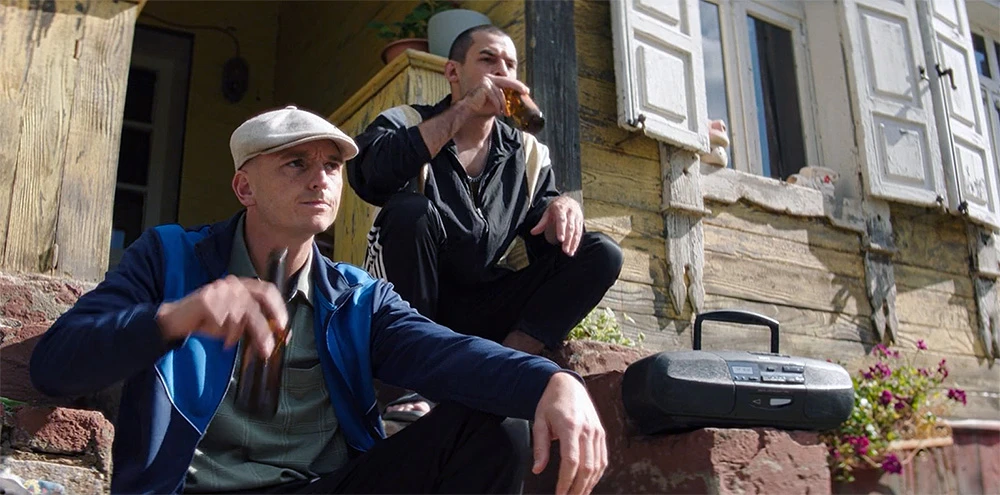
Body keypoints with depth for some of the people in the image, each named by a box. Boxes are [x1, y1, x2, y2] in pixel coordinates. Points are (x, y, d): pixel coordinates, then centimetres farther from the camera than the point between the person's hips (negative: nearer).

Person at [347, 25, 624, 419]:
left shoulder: (528, 154, 10)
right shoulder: (406, 124, -1)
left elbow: (544, 241, 5)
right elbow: (368, 173, -24)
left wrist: (562, 206, -19)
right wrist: (464, 109, -22)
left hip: (482, 311, 4)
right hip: (405, 308, -3)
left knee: (601, 254, -8)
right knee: (412, 211, -30)